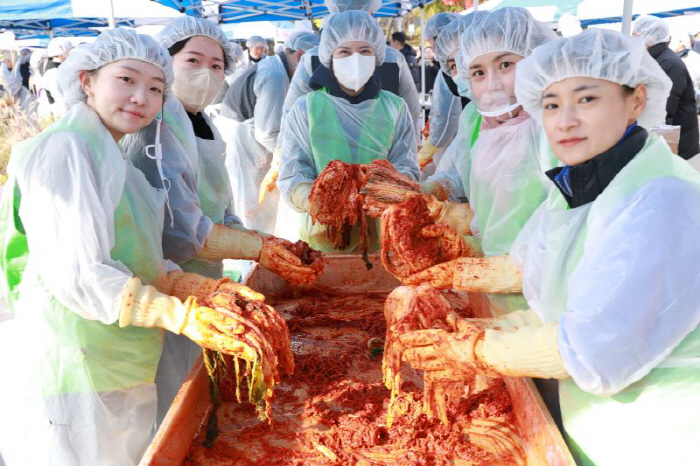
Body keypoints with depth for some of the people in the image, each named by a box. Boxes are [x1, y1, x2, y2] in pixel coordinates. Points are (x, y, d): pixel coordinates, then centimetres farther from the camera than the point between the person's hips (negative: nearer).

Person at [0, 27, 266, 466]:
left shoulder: (113, 157, 14)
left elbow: (141, 266, 10)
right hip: (73, 370, -8)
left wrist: (210, 290, -4)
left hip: (119, 369, 9)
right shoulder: (63, 149, -14)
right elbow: (75, 274, -23)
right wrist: (181, 316, -29)